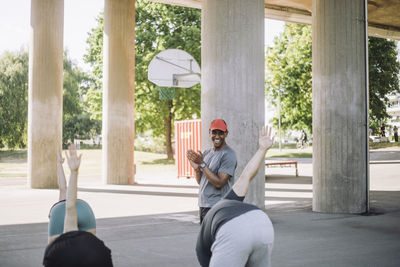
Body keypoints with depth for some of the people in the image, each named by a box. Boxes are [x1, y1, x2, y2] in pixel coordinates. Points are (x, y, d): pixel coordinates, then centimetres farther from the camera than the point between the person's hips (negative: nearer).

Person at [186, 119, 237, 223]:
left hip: (218, 208, -8)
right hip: (203, 205, 8)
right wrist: (196, 168, -5)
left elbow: (219, 183, -19)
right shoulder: (207, 153, 13)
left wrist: (202, 164, -19)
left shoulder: (228, 155, -13)